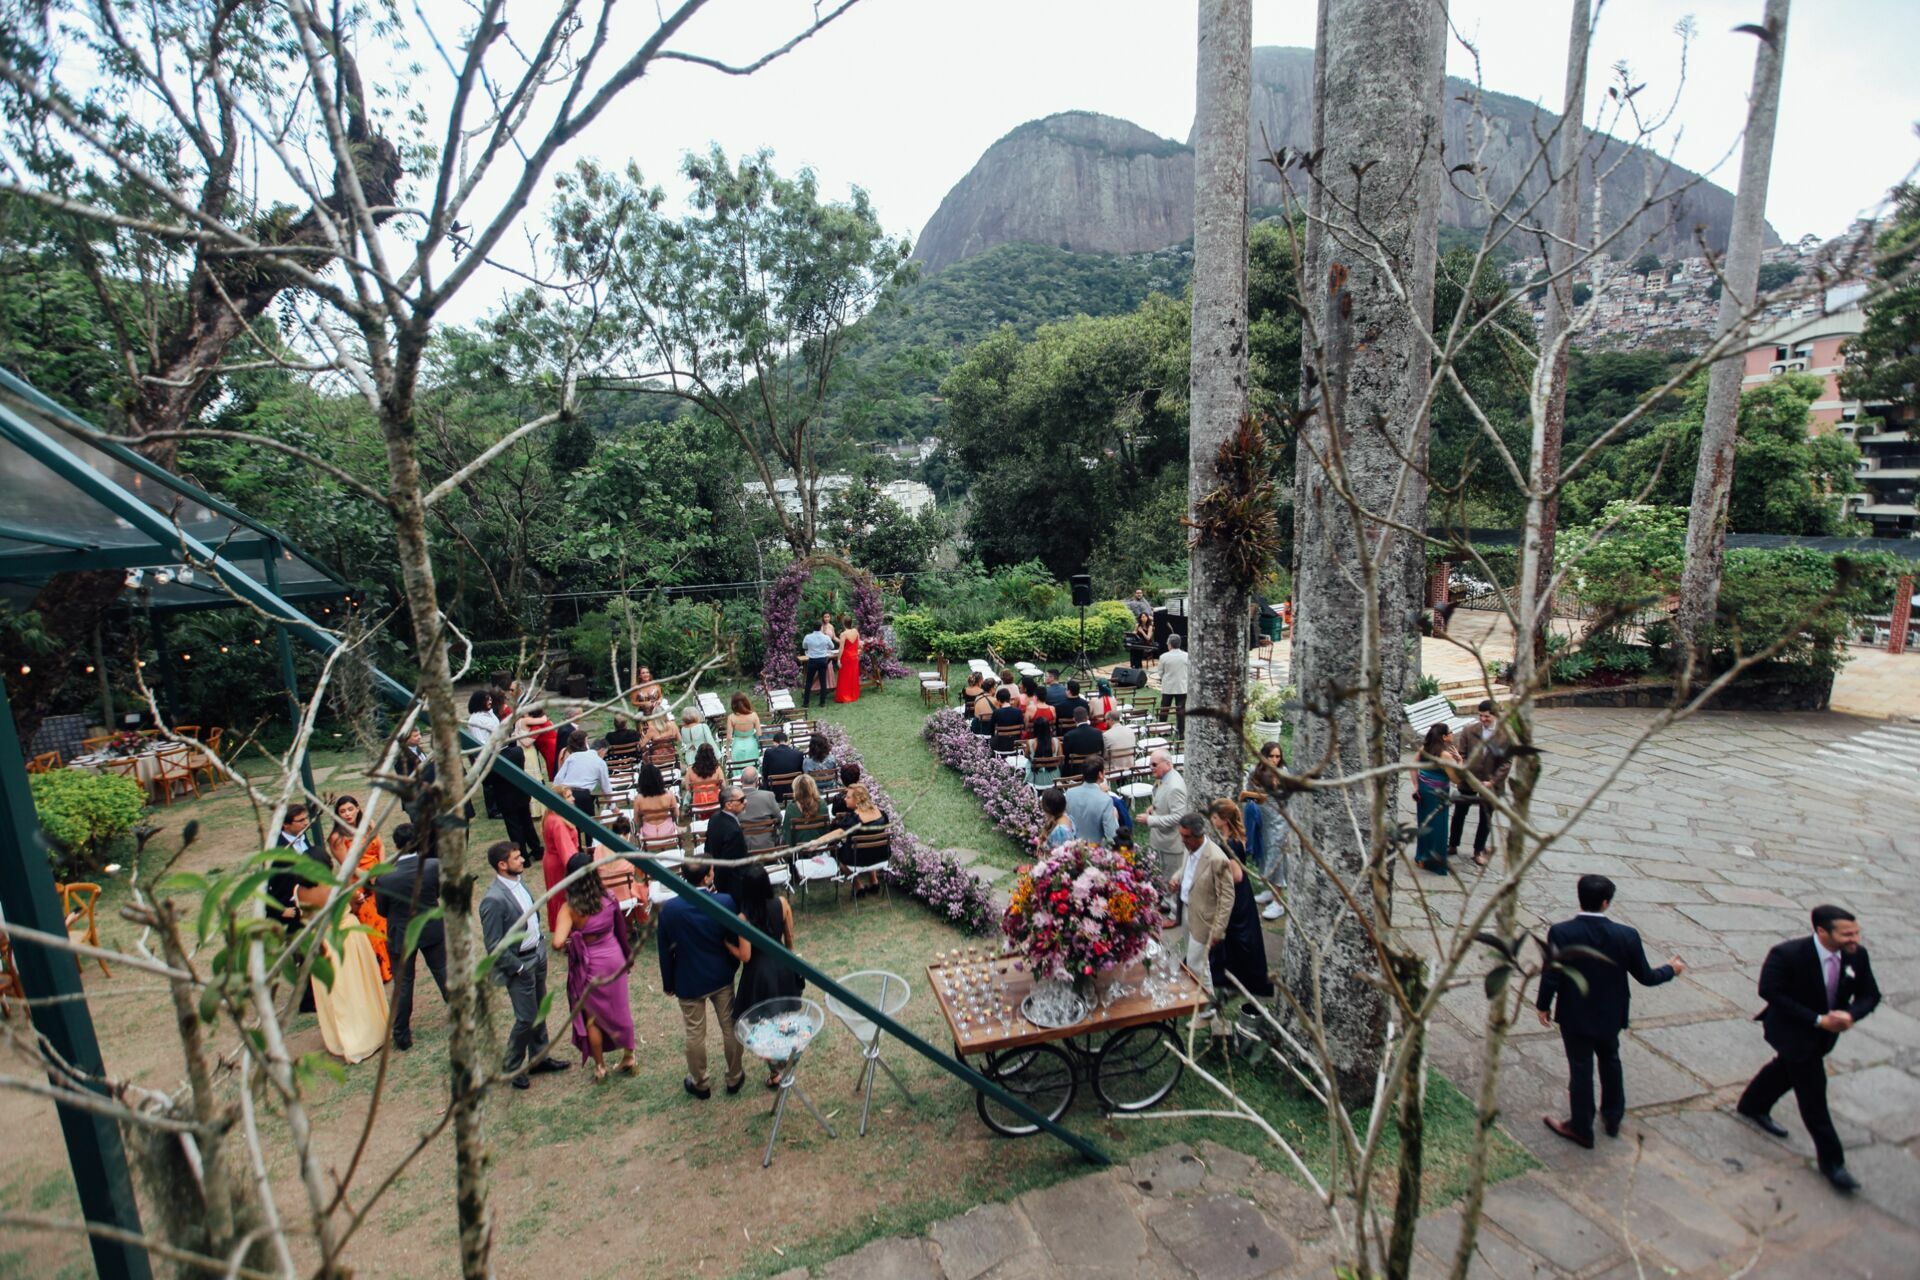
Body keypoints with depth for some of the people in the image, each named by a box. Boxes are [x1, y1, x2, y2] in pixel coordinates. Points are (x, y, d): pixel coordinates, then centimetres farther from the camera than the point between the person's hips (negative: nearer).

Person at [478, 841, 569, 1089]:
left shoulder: (518, 883, 0)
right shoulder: (493, 900, -26)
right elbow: (494, 946, -21)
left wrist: (540, 945, 11)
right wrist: (517, 967, -16)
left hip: (537, 955, 8)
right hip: (518, 965, -8)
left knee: (539, 1012, 20)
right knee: (526, 1019, 3)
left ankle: (539, 1058, 36)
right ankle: (513, 1068, 25)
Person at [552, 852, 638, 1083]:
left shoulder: (570, 908, -23)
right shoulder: (609, 899, -12)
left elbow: (558, 943, -33)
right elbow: (622, 931, -1)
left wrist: (566, 944, -9)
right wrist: (627, 956, 16)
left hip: (588, 966, -3)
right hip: (614, 958, 3)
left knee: (592, 1017, 19)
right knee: (619, 1009, 21)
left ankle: (600, 1067, 33)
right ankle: (629, 1059, 36)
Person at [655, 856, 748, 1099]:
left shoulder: (669, 909, -18)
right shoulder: (725, 902, -21)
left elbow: (665, 950, -6)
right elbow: (737, 941, -9)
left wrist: (668, 983, 6)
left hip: (688, 981, 0)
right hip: (721, 977, 0)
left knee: (695, 1034, 18)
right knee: (730, 1027, 19)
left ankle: (699, 1084, 35)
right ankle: (734, 1078, 35)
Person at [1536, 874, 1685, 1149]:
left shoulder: (1560, 933, -23)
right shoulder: (1626, 936, -17)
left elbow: (1551, 976, -19)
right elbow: (1645, 977, -4)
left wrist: (1543, 1005, -1)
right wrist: (1671, 969, 17)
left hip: (1574, 1016, -2)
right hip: (1610, 1015, 3)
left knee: (1580, 1068, 12)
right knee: (1610, 1060, 28)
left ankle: (1581, 1129, 26)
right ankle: (1613, 1117, 44)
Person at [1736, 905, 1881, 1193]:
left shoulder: (1857, 955, -14)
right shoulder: (1786, 955, -31)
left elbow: (1870, 995, -4)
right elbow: (1771, 993, -27)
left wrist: (1850, 1015, -24)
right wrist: (1818, 1020, -28)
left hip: (1826, 1032, 7)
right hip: (1793, 1032, -7)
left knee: (1787, 1068, 27)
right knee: (1812, 1091, -3)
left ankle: (1752, 1106, 51)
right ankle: (1831, 1160, 12)